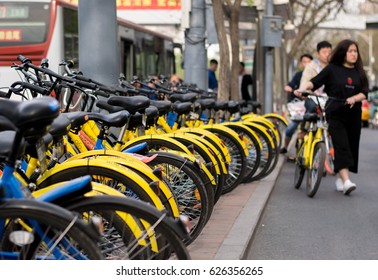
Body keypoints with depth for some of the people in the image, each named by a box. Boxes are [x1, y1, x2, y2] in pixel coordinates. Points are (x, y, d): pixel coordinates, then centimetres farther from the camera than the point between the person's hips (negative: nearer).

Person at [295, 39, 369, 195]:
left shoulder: (359, 72, 9)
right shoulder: (332, 69, 1)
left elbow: (364, 93, 1)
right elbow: (315, 81, -7)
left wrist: (353, 98, -19)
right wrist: (303, 87, -25)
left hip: (353, 115, 4)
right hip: (335, 114, -4)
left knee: (352, 147, 7)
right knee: (341, 146, -15)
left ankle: (340, 179, 22)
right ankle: (346, 181, -24)